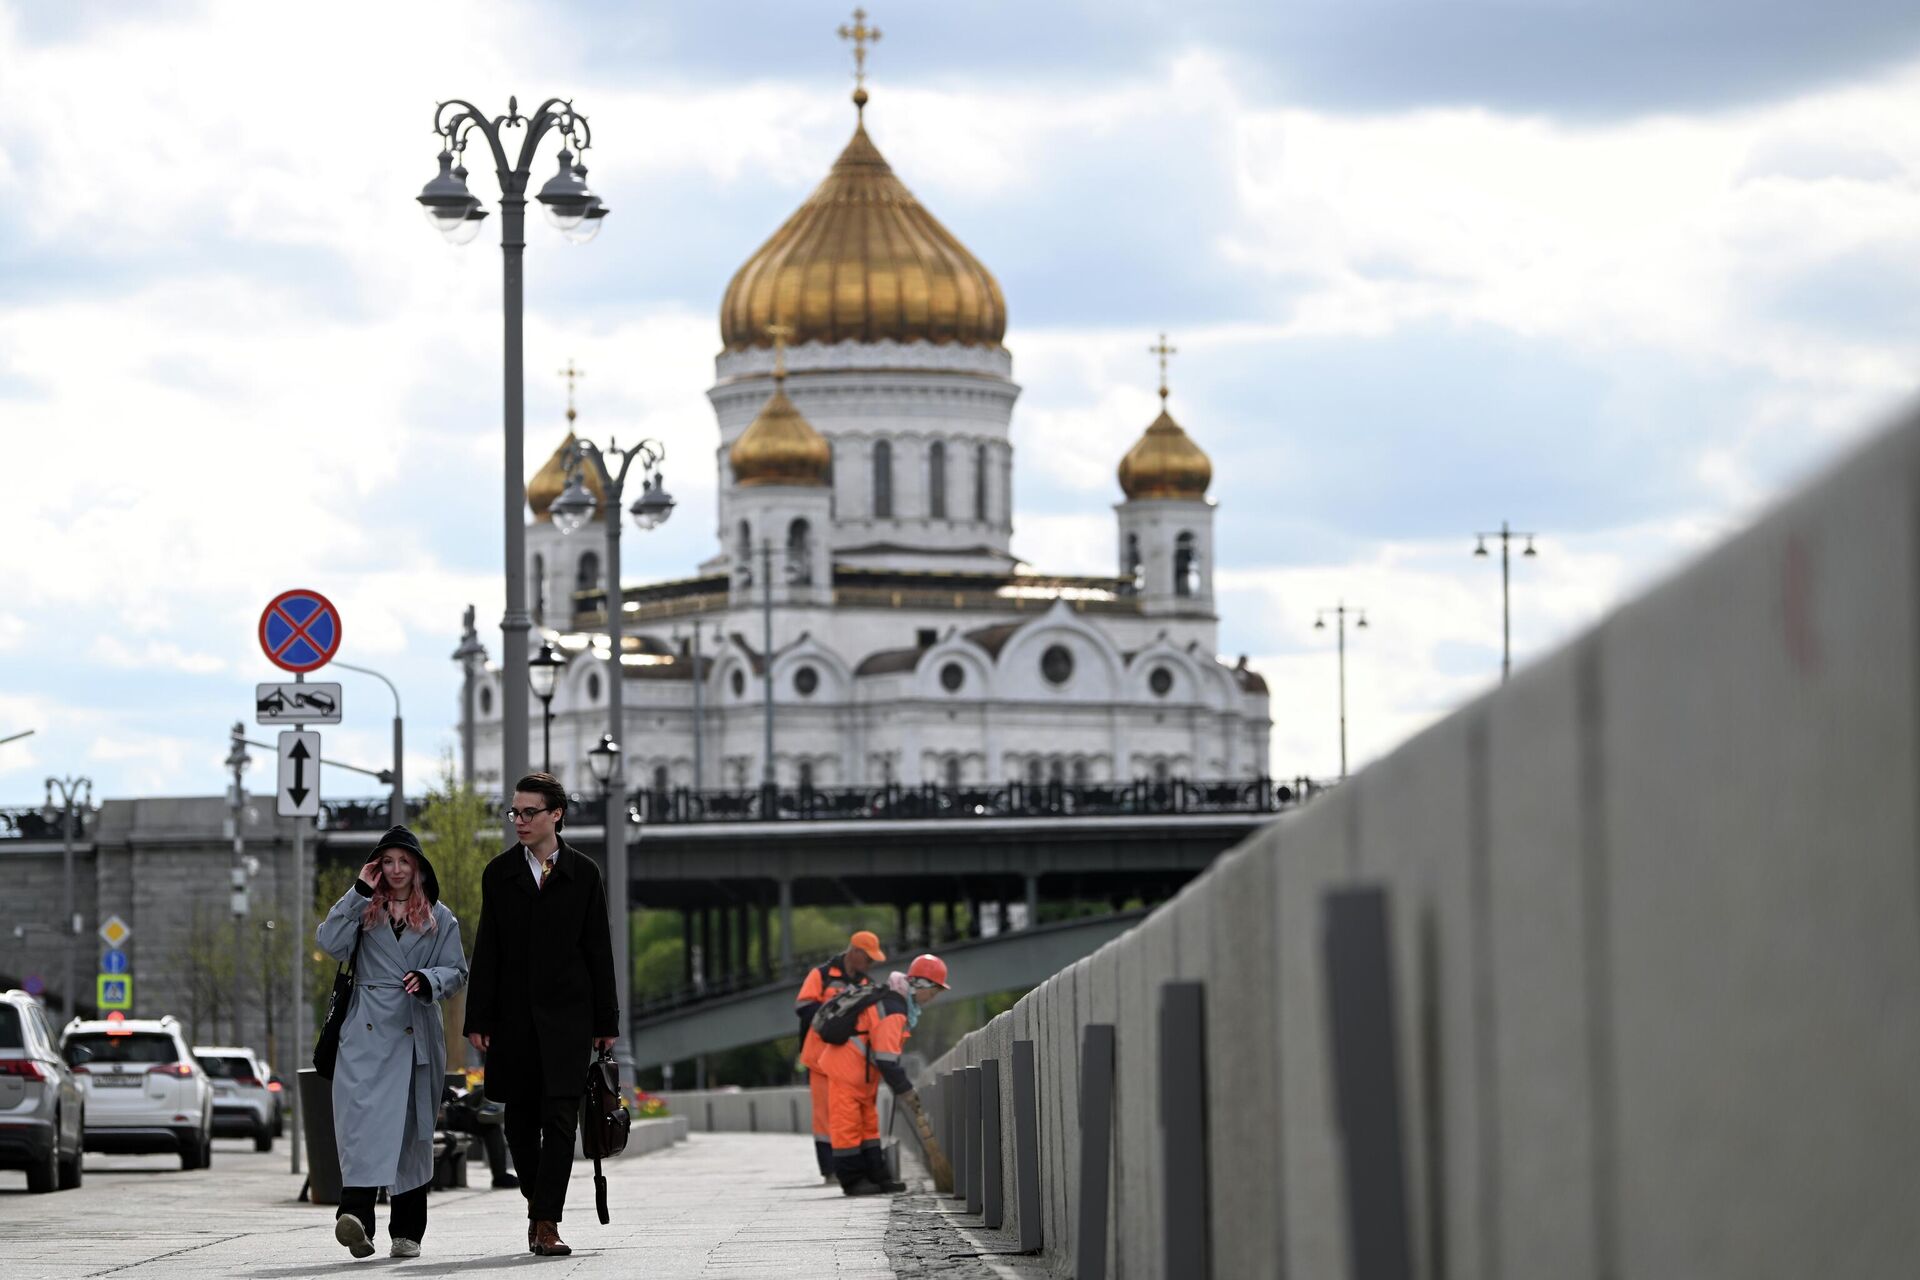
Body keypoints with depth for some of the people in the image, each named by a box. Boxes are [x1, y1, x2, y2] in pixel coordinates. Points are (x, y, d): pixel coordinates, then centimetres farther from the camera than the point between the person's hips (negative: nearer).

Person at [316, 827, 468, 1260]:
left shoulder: (439, 919, 14)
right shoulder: (364, 911, 13)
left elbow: (456, 971, 8)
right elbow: (330, 943, -4)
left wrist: (428, 980, -13)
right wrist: (358, 892, -4)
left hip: (415, 1034, 1)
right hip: (366, 1030, -1)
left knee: (412, 1126, 3)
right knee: (362, 1114, -19)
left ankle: (407, 1231, 10)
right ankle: (356, 1214, -31)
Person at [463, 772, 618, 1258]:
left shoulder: (583, 873, 4)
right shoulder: (499, 874, 8)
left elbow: (598, 949, 5)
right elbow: (487, 951, 6)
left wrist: (606, 1021, 2)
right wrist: (478, 1018, 0)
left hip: (566, 1013, -2)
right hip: (514, 1014, 2)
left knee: (560, 1118, -9)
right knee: (520, 1121, 6)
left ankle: (546, 1222, -11)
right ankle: (538, 1205, 25)